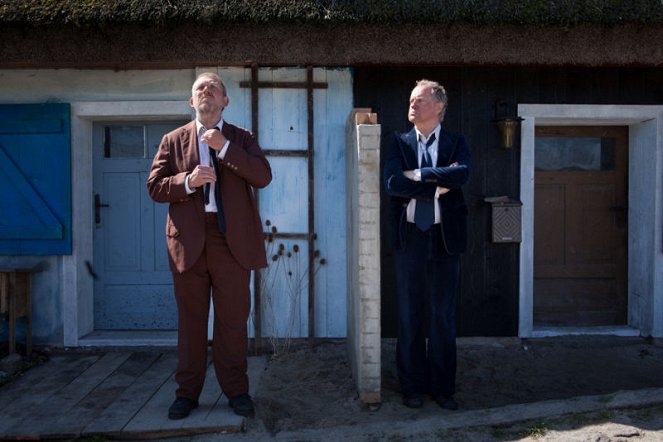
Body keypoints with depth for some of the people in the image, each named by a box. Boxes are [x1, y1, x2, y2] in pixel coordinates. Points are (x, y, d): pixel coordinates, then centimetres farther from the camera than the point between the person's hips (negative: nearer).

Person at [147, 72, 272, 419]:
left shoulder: (242, 138, 10)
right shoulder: (173, 140, 11)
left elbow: (263, 177, -6)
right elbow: (155, 187, 4)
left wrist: (224, 147, -12)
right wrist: (188, 180, -14)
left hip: (233, 239, 0)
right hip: (189, 240, 1)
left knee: (233, 319, 5)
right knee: (190, 319, 8)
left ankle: (236, 389, 19)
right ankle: (187, 391, 21)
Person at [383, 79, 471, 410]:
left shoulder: (456, 143, 4)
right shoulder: (399, 143, 6)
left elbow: (462, 173, -17)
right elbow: (392, 182, -11)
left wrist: (417, 174, -16)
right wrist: (439, 183, -13)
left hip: (444, 236, 0)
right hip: (409, 235, 1)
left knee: (444, 314, 8)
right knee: (410, 314, 7)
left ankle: (442, 386, 22)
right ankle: (412, 386, 21)